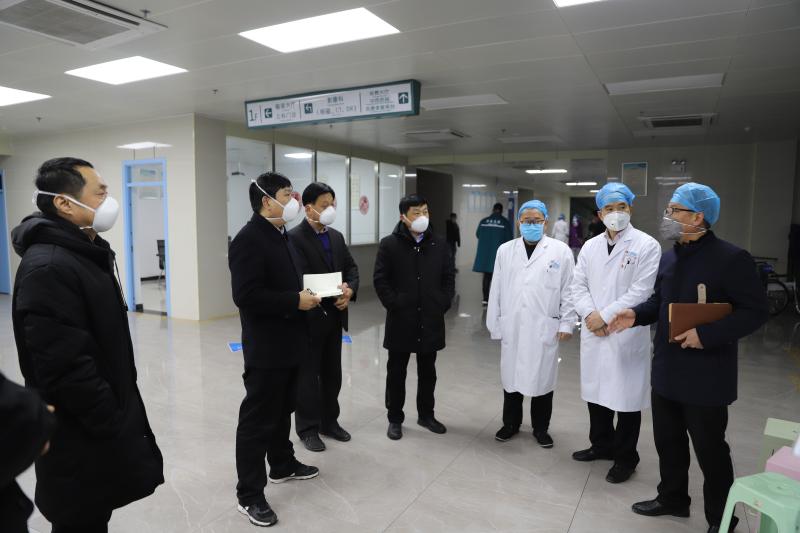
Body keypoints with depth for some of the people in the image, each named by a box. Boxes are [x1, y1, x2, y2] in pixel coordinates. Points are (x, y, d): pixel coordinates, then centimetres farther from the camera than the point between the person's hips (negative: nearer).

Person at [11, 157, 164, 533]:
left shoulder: (86, 254, 9)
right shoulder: (48, 267, -24)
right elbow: (68, 368, -28)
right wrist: (115, 428, -19)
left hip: (100, 427, 9)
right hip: (80, 440, -9)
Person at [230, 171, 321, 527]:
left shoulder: (282, 235, 12)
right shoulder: (249, 239, -18)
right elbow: (247, 296, -26)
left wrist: (307, 294, 1)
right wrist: (296, 301, -21)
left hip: (289, 343, 9)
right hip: (266, 348, -9)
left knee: (283, 410, 23)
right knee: (258, 418, 2)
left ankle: (282, 465, 41)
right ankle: (249, 495, 15)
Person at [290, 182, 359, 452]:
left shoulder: (336, 236, 12)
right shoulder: (295, 238, -12)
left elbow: (351, 267, 10)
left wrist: (349, 290, -10)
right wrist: (333, 292, -23)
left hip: (335, 316, 7)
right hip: (310, 317, -7)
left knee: (332, 373, 16)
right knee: (308, 375, 6)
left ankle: (329, 421, 30)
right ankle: (308, 428, 20)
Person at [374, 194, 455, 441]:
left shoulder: (439, 245, 5)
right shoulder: (389, 244, -5)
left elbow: (449, 278, 9)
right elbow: (380, 280, -7)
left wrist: (443, 304, -1)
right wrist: (394, 305, -13)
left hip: (431, 320, 3)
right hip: (401, 321, -3)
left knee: (427, 372, 15)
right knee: (396, 372, 8)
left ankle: (426, 414, 31)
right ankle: (395, 418, 23)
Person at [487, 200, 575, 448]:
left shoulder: (561, 250, 0)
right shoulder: (505, 250, 6)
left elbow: (569, 290, 0)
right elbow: (496, 290, 7)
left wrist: (566, 323, -3)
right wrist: (494, 324, 6)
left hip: (545, 328, -2)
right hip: (511, 327, 2)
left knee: (542, 378, 8)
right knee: (511, 376, 11)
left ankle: (540, 428, 27)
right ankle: (510, 423, 29)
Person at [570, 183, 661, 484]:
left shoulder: (646, 245, -5)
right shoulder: (590, 247, 9)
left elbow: (640, 291, -13)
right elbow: (578, 286, 7)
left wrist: (605, 316, -14)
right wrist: (590, 315, -10)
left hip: (627, 334, -5)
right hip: (593, 332, 5)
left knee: (626, 397, 4)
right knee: (595, 391, 15)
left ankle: (626, 457, 23)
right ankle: (602, 444, 36)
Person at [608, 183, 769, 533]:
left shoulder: (731, 259, -15)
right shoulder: (669, 258, 7)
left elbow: (756, 311, -16)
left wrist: (707, 334, -24)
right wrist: (636, 315, -2)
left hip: (705, 376, -7)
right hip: (666, 370, 7)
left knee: (710, 449, 9)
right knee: (667, 440, 20)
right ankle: (673, 498, 40)